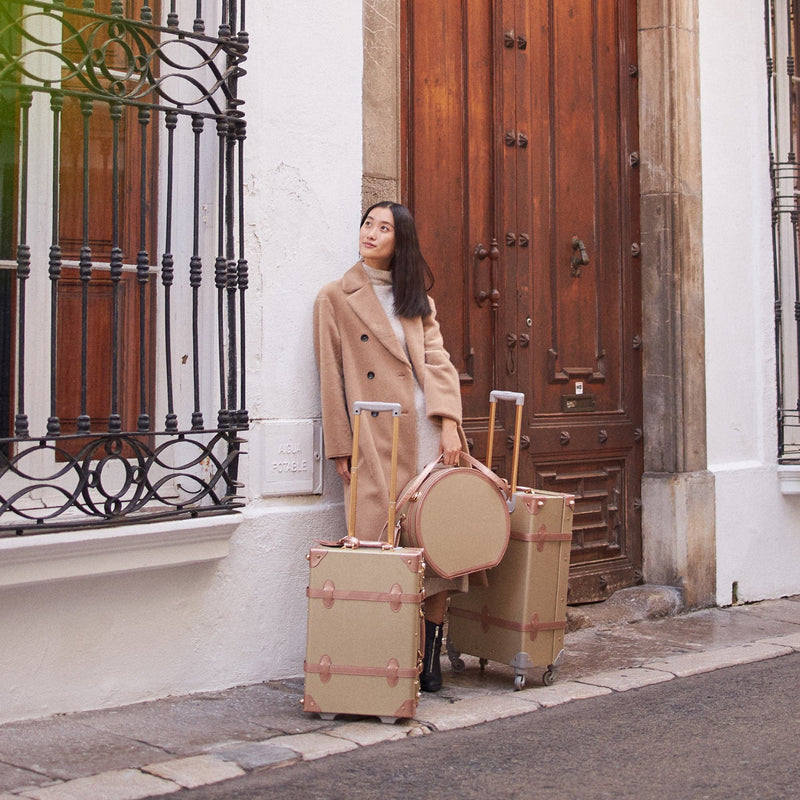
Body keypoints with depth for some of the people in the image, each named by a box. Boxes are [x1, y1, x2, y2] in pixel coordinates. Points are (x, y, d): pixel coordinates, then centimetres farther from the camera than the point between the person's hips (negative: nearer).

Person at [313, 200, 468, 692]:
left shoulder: (419, 299, 19)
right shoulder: (336, 298, 8)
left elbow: (437, 359, 8)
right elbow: (331, 377, 4)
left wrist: (449, 422, -6)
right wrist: (340, 447, -2)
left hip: (429, 430, 3)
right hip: (377, 439, -3)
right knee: (383, 537, -6)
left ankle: (431, 654, 5)